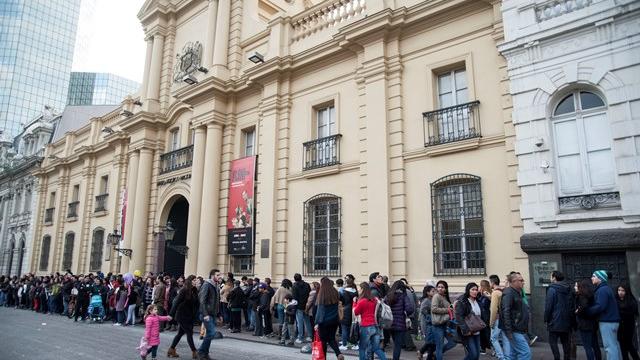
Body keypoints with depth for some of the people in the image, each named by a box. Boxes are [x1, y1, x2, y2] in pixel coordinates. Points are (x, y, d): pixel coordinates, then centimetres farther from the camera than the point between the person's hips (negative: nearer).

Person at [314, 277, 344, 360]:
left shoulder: (321, 294, -14)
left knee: (323, 340, 10)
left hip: (324, 321, -5)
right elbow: (337, 307, 8)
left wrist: (317, 323, -10)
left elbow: (320, 309, -13)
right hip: (334, 320, 5)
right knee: (332, 339, 16)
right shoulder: (335, 293, -1)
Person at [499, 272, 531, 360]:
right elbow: (506, 313, -22)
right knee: (526, 353, -13)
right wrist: (509, 332, -25)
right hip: (514, 331, -10)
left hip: (519, 330, 10)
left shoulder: (517, 293, 17)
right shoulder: (508, 293, -14)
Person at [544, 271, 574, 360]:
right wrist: (571, 320, 17)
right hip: (566, 321, 7)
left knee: (553, 341, -1)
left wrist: (546, 319, -5)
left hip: (555, 321, -7)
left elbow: (548, 306, -14)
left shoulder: (552, 289, -11)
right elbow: (572, 306, 12)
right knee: (565, 341, 13)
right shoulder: (568, 289, 10)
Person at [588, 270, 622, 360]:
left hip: (607, 322, -10)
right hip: (612, 320, 10)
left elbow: (600, 307, -25)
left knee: (609, 346, -6)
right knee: (614, 345, 16)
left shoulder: (602, 290, -16)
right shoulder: (606, 288, 16)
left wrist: (586, 311, -17)